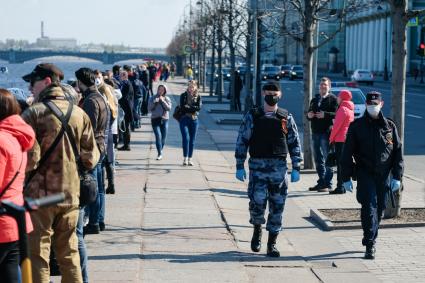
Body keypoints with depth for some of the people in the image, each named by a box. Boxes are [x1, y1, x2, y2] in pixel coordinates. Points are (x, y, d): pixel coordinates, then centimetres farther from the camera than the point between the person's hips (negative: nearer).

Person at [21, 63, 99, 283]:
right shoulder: (79, 113, 4)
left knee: (37, 257, 1)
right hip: (70, 194, 5)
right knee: (69, 256, 16)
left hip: (39, 196, -5)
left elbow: (30, 159, -17)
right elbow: (91, 158, 5)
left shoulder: (34, 113, -12)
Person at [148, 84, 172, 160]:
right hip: (155, 119, -2)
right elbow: (150, 109, 0)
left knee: (163, 138, 6)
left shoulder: (167, 99, 6)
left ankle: (160, 152, 24)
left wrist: (163, 101, -14)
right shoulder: (152, 98, 6)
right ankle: (160, 154, -20)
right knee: (158, 136, -16)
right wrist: (154, 102, -14)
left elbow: (169, 108, -8)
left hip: (164, 120, 2)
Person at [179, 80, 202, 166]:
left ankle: (190, 159, 12)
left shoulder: (198, 96, 7)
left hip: (194, 120, 2)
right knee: (186, 138, -15)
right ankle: (185, 158, -14)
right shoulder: (183, 95, 4)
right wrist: (193, 109, -11)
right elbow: (182, 107, -8)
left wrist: (188, 107, -12)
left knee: (192, 140, 5)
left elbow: (199, 107, -7)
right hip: (184, 119, -2)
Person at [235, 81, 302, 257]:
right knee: (257, 202, -10)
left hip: (279, 167, 1)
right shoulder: (252, 116, 3)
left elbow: (295, 144, 8)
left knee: (277, 206, 2)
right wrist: (240, 166, -1)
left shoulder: (286, 118, 6)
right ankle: (257, 229, 22)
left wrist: (296, 169, 3)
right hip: (257, 166, -1)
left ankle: (272, 243, 13)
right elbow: (241, 141, 3)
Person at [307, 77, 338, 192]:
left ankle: (327, 184, -4)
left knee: (327, 159, -7)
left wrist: (325, 115, -23)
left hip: (326, 133, -7)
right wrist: (309, 115, 2)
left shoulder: (333, 99, -3)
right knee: (318, 159, 12)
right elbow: (309, 112, 24)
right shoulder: (315, 99, 19)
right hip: (316, 133, 7)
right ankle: (321, 182, 20)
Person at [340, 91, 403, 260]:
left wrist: (397, 177, 2)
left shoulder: (389, 126, 7)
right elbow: (347, 154, 3)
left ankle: (370, 240, 25)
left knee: (379, 209, 9)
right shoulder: (357, 126, 2)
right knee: (369, 207, -12)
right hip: (365, 174, -2)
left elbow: (398, 153, 8)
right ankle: (370, 245, -10)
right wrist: (346, 178, -1)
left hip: (384, 176, 3)